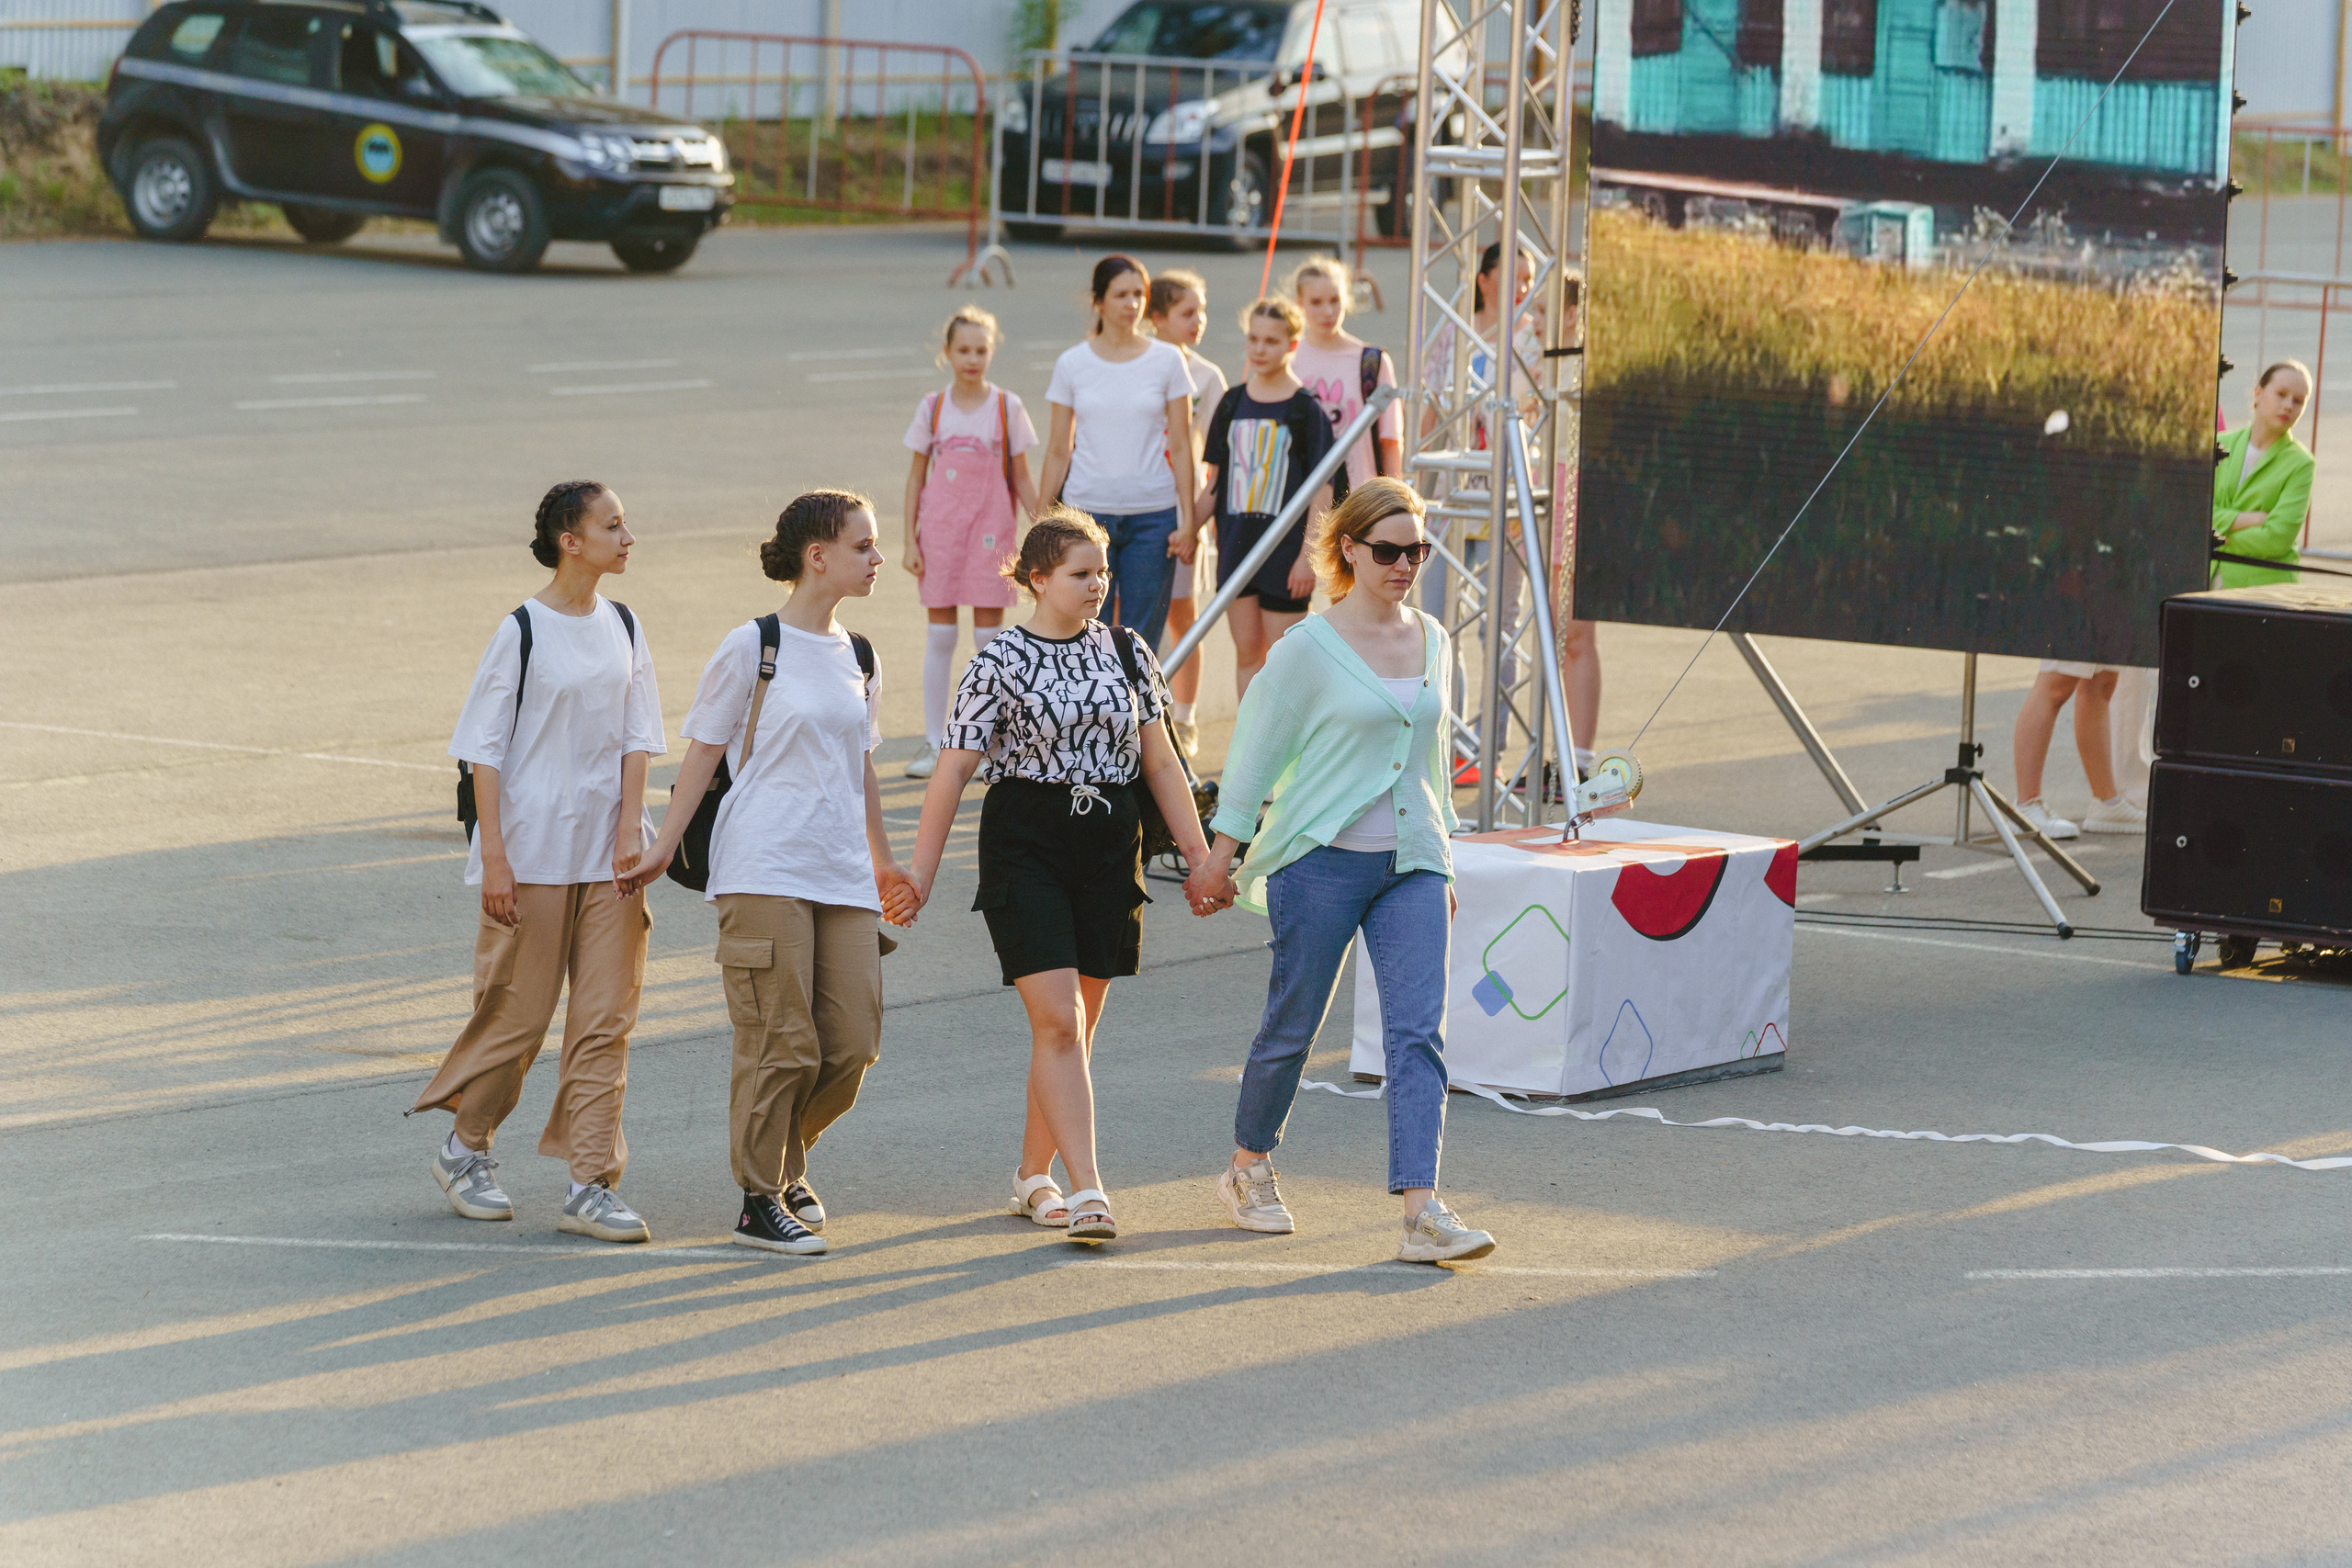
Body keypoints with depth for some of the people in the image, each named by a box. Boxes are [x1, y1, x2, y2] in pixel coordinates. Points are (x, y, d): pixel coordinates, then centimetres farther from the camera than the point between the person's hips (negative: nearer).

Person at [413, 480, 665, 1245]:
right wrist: (493, 857, -12)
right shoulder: (523, 631, -9)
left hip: (607, 855, 5)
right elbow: (485, 751, -8)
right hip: (532, 854, -5)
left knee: (606, 1018, 0)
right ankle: (465, 1151, 25)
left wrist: (630, 832, -3)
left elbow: (636, 739, 9)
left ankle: (591, 1184, 2)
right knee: (517, 1011, 3)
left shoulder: (622, 628, 7)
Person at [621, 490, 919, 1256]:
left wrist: (883, 862, 28)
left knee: (853, 1042, 1)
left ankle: (787, 1159, 25)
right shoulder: (754, 648, -4)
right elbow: (704, 751, 0)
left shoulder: (858, 659, 14)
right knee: (782, 1043, -7)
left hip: (842, 875, 6)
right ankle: (760, 1203, 5)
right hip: (763, 869, -6)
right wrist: (664, 847, -2)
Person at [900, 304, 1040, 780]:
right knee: (939, 637, 3)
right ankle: (934, 743, 8)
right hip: (941, 528, 1)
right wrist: (910, 540, 1)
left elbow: (1021, 478, 5)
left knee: (989, 636, 1)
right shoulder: (933, 408, 3)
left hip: (991, 529, -1)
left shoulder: (1007, 408, 1)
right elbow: (916, 476, 7)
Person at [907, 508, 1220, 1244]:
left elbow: (1161, 762, 12)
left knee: (1078, 1024, 8)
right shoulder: (999, 664, -5)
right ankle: (1087, 1189, -17)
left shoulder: (1127, 652, 8)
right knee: (1057, 1020, -13)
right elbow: (954, 771, -4)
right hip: (1025, 848, -4)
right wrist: (920, 875, -7)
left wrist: (1201, 857, 8)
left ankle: (1033, 1174, 24)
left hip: (1109, 850, 4)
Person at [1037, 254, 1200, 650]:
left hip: (1152, 514, 0)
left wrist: (1188, 521, -1)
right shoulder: (1072, 364, 4)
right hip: (1087, 511, 0)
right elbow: (1058, 451, 7)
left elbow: (1181, 447, 4)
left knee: (1142, 639, 1)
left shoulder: (1167, 361, 3)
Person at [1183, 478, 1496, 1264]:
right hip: (1323, 857, -4)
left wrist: (1441, 859, 21)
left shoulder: (1431, 640, 9)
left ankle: (1422, 1212, -17)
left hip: (1411, 861, 4)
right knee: (1293, 1024, 6)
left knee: (1419, 1030, -9)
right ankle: (1250, 1169, 31)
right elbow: (1259, 748, -2)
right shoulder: (1309, 648, -7)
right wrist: (1223, 849, -2)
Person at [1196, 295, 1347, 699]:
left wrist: (1308, 556, -14)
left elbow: (1322, 490, -8)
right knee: (1247, 652, 9)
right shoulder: (1232, 404, 7)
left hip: (1286, 544, -4)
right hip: (1236, 541, 4)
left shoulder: (1306, 409, -7)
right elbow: (1215, 481, 14)